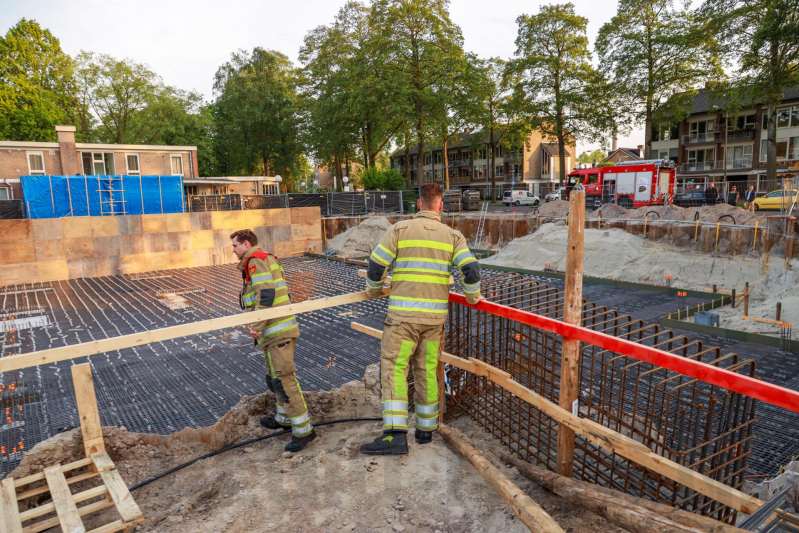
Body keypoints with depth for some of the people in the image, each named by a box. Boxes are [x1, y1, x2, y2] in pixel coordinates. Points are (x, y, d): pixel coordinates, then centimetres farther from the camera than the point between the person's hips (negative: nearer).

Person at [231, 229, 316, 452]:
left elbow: (266, 294, -21)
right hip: (278, 330, 11)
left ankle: (303, 429, -6)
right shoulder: (267, 259, 21)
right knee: (275, 375, 21)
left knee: (282, 378, -10)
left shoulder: (255, 260, -9)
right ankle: (284, 418, 35)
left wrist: (257, 326, -23)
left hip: (277, 330, -11)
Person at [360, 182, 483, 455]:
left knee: (394, 369, 0)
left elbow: (376, 265, -2)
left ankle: (395, 433, -7)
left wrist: (373, 290, 17)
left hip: (403, 314, -3)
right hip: (436, 315, 4)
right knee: (427, 370, 14)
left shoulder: (399, 229, 0)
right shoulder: (453, 235, 6)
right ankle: (426, 428, 26)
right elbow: (470, 269, -4)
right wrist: (474, 297, 14)